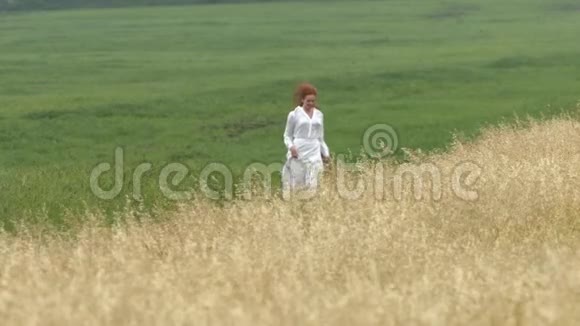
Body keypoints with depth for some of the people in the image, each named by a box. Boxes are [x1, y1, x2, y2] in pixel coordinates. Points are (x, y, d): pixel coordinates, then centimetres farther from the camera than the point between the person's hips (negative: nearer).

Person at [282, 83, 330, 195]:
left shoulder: (319, 115, 13)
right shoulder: (294, 114, 2)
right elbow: (287, 135, 7)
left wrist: (325, 152, 13)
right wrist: (291, 146, -11)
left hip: (314, 154, 3)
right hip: (298, 154, -3)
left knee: (312, 186, -7)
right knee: (297, 185, -4)